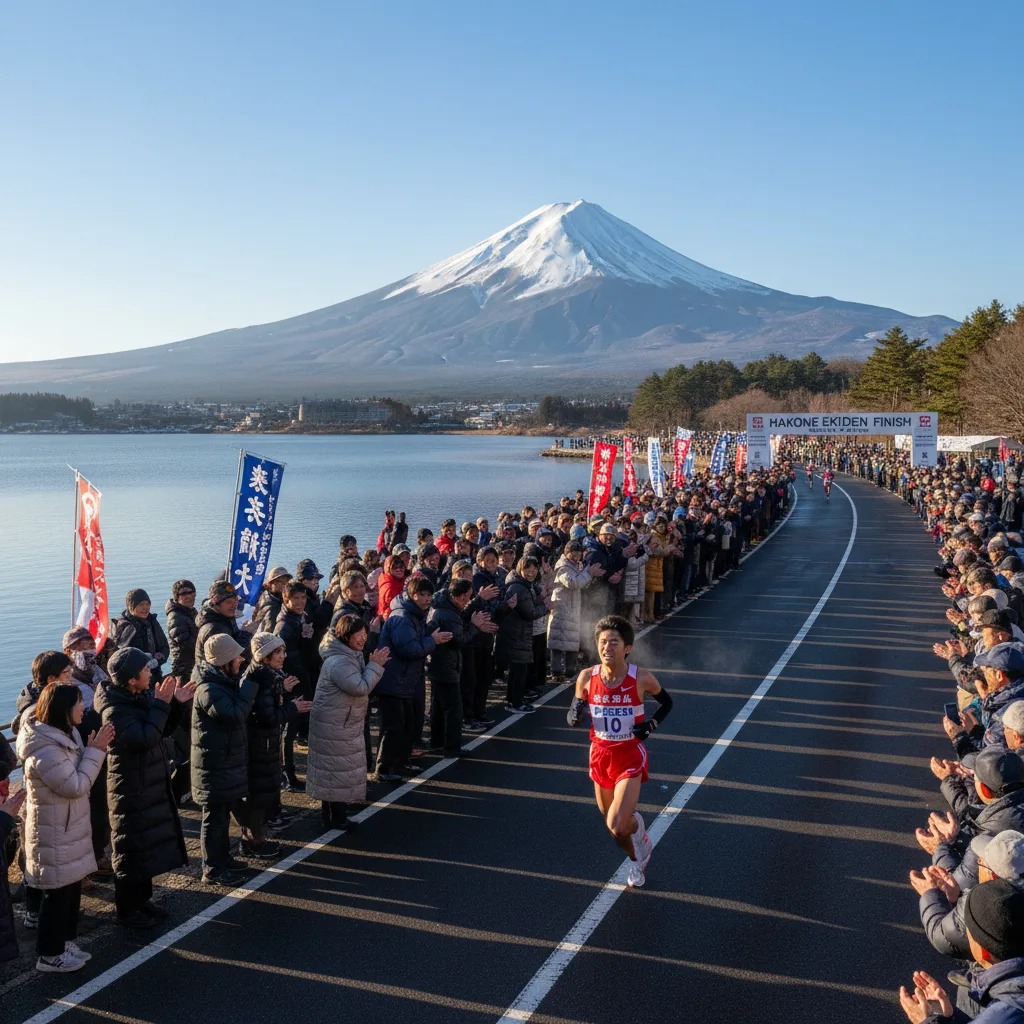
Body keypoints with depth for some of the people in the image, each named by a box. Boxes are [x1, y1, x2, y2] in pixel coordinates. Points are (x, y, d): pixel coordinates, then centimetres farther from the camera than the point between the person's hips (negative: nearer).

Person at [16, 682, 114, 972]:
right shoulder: (45, 750, -28)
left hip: (69, 828, 10)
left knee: (71, 886, 18)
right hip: (54, 833, -10)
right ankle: (50, 955, 16)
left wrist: (93, 749, -3)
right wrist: (95, 751, -21)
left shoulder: (63, 735, 5)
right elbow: (76, 786, -25)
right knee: (58, 891, 2)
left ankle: (64, 942, 32)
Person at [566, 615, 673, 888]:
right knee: (613, 823, 19)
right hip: (601, 755, 3)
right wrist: (575, 715, -22)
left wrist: (652, 724, -12)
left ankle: (637, 826, 19)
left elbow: (666, 702, 4)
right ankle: (638, 861, 51)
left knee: (618, 826, -18)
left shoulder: (641, 678, -16)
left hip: (630, 756, -3)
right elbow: (573, 717, 1)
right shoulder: (587, 678, -11)